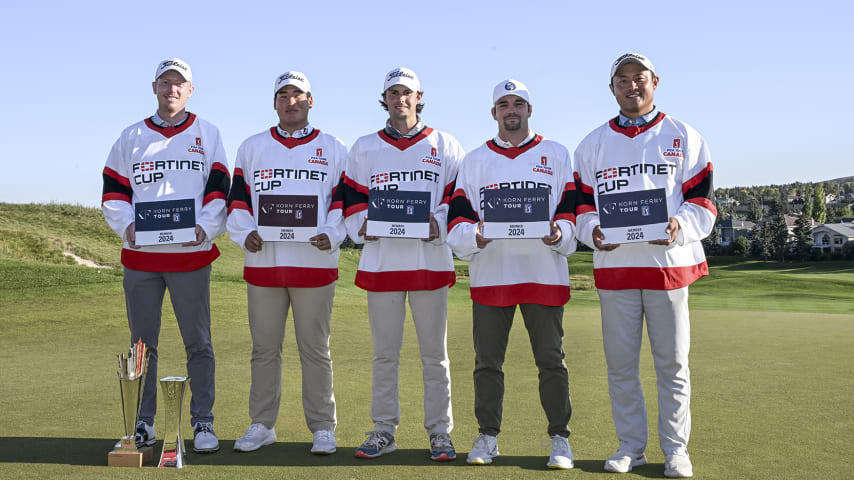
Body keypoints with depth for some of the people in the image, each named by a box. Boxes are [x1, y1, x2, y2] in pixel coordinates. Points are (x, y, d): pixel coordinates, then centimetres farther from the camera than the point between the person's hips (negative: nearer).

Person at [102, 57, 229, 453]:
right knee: (142, 343, 7)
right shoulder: (131, 137, 13)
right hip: (141, 256, 2)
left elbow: (219, 190, 3)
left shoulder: (208, 134, 10)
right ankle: (143, 423, 17)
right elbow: (113, 191, 10)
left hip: (191, 254, -1)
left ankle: (203, 423, 8)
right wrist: (126, 224, -9)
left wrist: (204, 226, -14)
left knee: (198, 343, 0)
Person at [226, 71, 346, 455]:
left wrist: (331, 235, -12)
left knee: (315, 350, 4)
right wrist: (245, 233, -8)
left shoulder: (333, 149, 8)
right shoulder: (252, 148, 12)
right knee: (264, 348, 8)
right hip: (263, 263, 2)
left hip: (315, 262, -2)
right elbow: (238, 200, 10)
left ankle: (322, 428, 13)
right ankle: (262, 426, 19)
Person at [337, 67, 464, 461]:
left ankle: (440, 433, 13)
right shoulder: (365, 148, 12)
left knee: (434, 353, 4)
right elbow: (350, 197, 11)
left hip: (430, 261, -1)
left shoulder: (445, 147, 9)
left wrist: (440, 222, -11)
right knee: (384, 353, 6)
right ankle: (383, 431, 16)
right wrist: (362, 227, -7)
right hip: (381, 260, 1)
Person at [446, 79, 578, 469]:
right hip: (490, 274, 1)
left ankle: (560, 438, 14)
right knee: (487, 361, 6)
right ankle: (487, 437, 19)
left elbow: (572, 208, 5)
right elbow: (457, 219, 5)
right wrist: (476, 236, -16)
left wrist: (559, 233, -15)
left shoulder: (556, 154, 10)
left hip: (544, 273, -1)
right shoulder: (474, 159, 12)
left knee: (551, 360, 3)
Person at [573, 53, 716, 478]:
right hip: (614, 265, 2)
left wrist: (679, 226, -15)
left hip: (668, 263, -1)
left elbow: (703, 199, 4)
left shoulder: (683, 137, 8)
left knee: (672, 361, 3)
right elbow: (581, 203, 11)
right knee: (620, 362, 5)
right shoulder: (593, 144, 13)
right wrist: (593, 230, -10)